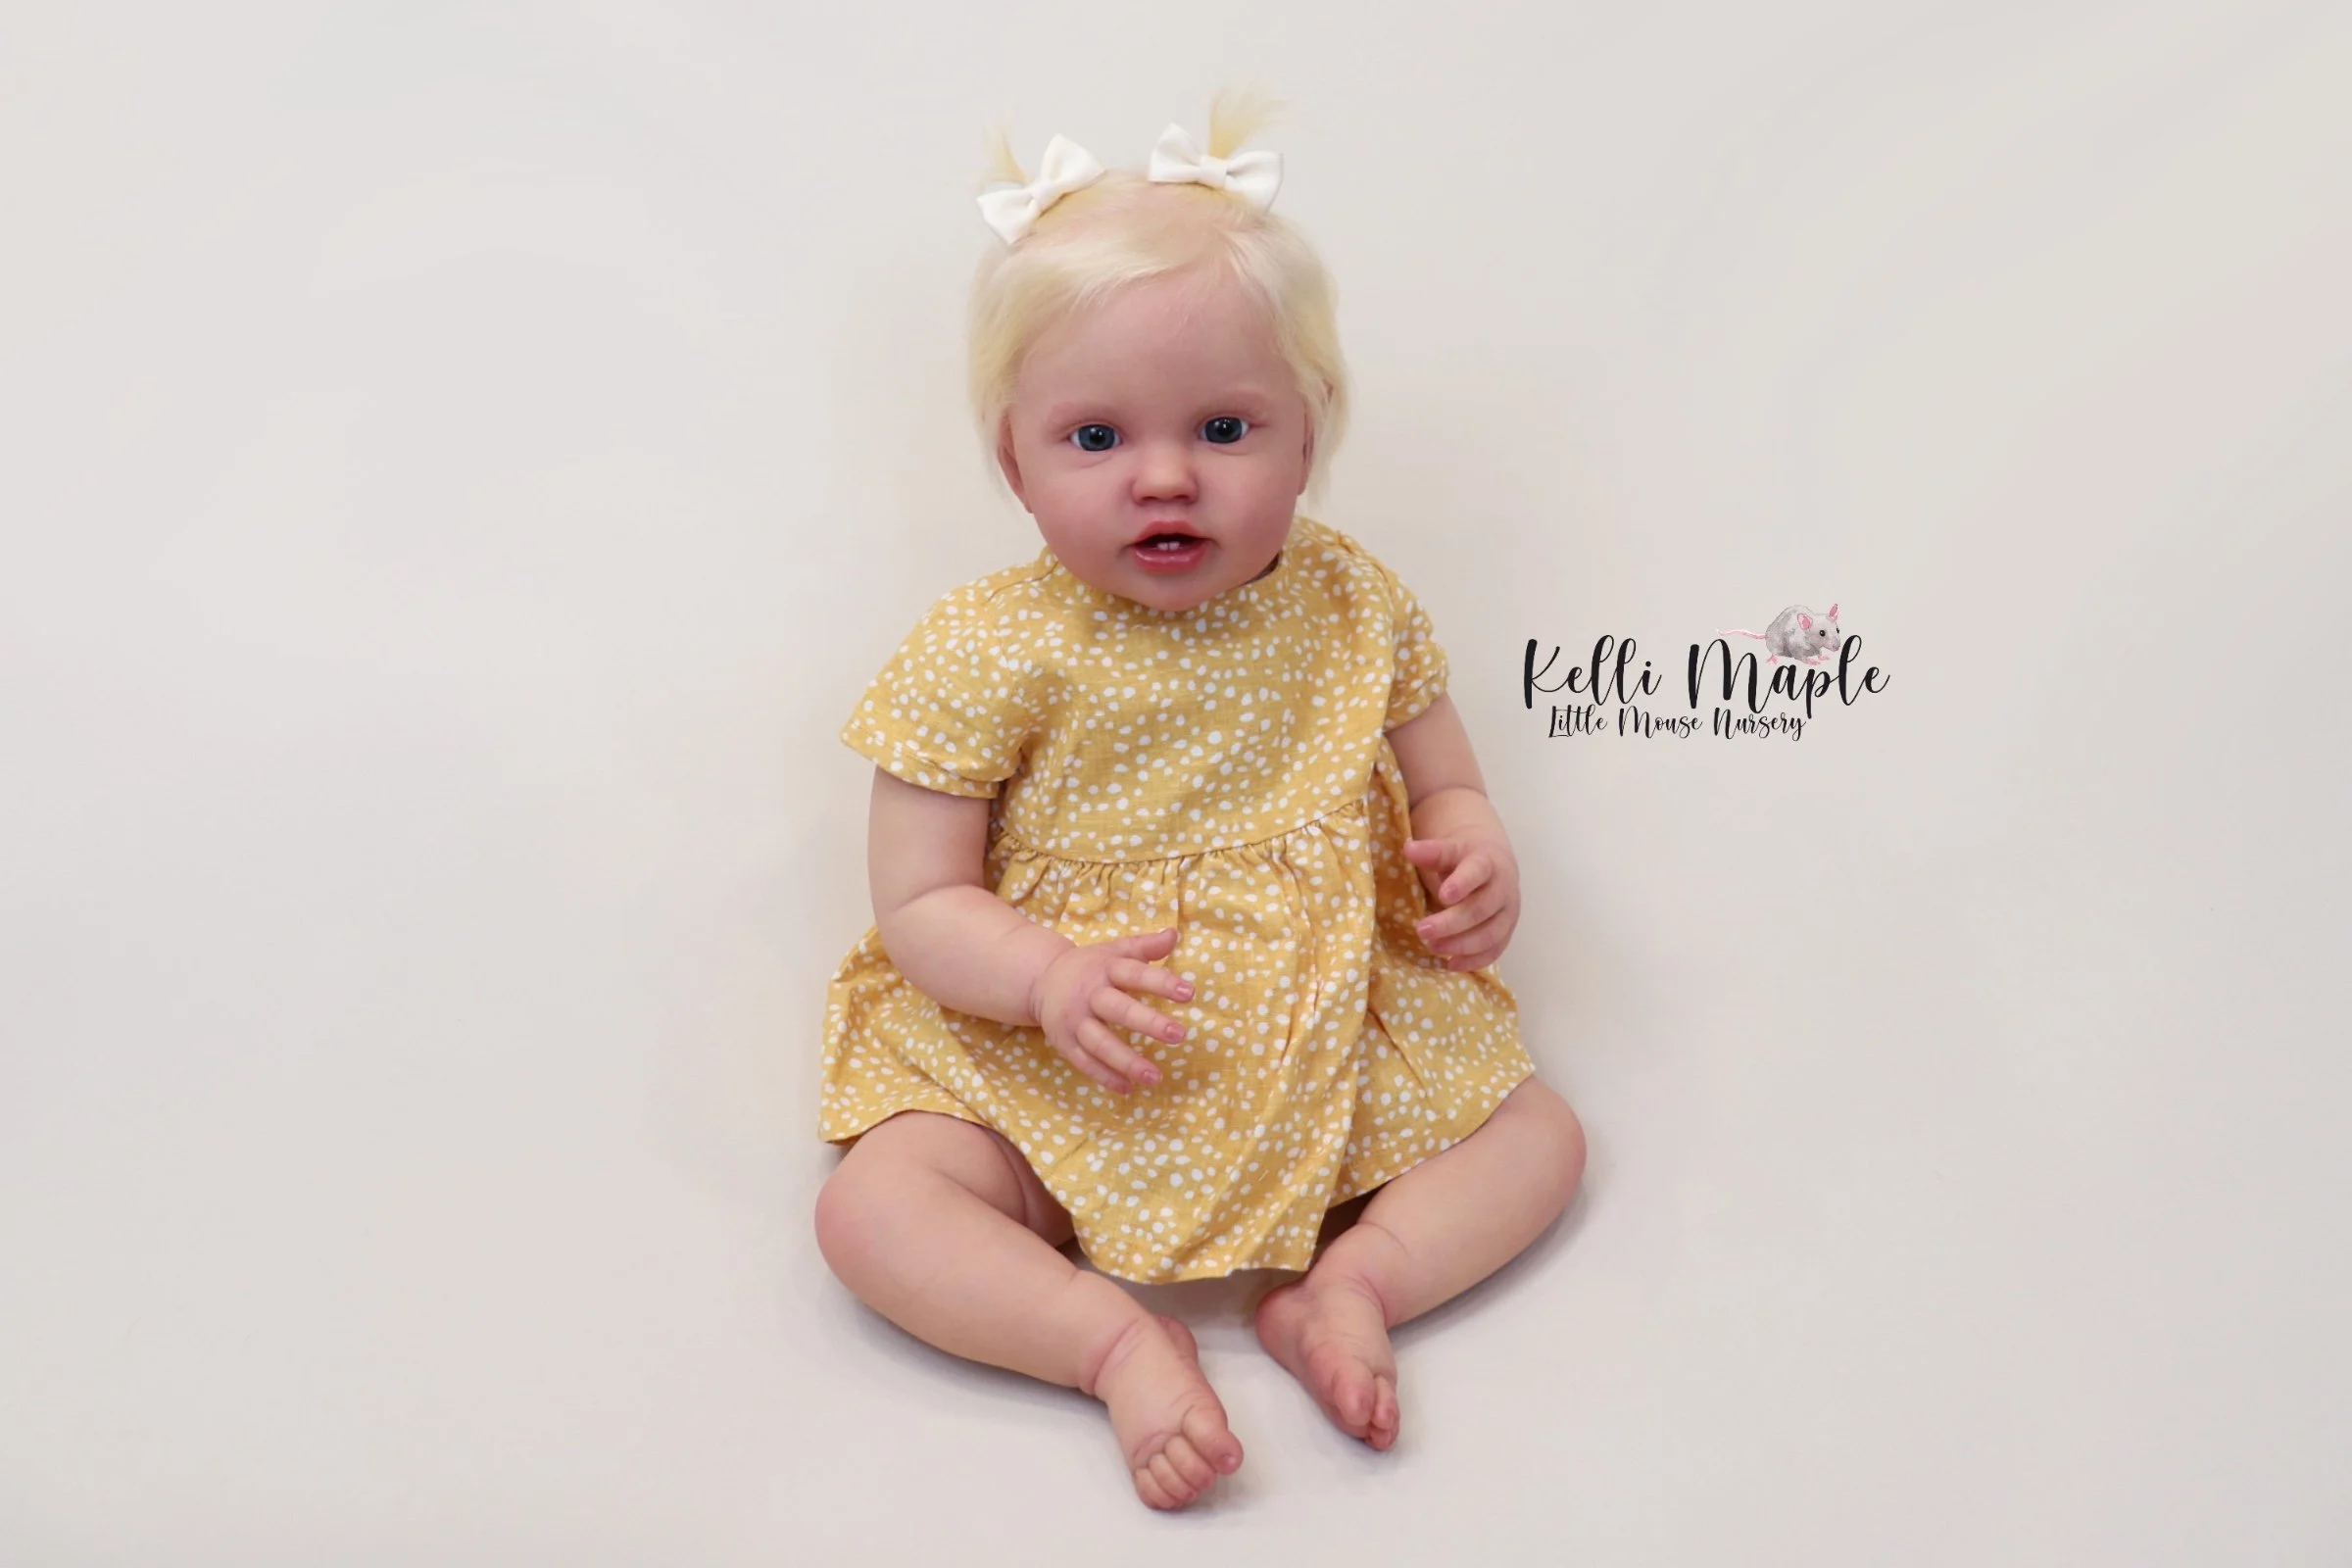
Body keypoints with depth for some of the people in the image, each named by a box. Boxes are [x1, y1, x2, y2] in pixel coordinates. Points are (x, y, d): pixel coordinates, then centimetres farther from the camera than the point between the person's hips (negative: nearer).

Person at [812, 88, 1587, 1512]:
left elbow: (1444, 784, 10)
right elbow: (918, 905, -10)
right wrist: (1047, 975, -30)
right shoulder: (991, 654, -14)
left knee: (1539, 1130, -3)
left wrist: (1473, 854, -14)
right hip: (1053, 1072, -2)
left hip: (1328, 1045, 3)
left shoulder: (1352, 608, -4)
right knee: (872, 1206, -20)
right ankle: (1117, 1341, -16)